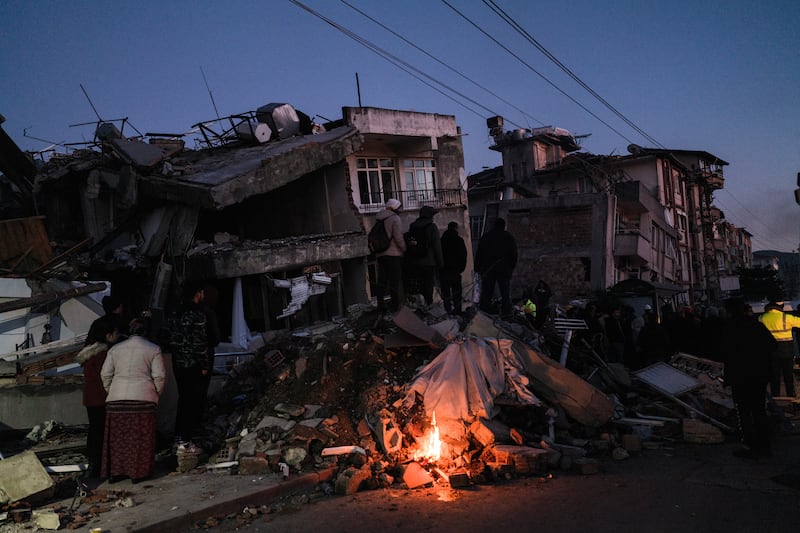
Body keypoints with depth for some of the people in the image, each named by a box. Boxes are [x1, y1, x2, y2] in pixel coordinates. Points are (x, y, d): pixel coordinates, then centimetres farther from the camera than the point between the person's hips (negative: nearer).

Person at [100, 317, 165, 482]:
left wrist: (110, 391, 21)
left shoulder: (115, 349, 10)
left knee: (117, 437, 11)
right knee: (141, 438, 5)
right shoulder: (153, 349, 1)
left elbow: (105, 374, 8)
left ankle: (114, 472, 18)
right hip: (143, 398, -3)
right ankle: (138, 473, 10)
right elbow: (159, 375, -4)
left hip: (117, 399, 3)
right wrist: (156, 393, 10)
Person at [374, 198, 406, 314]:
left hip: (381, 255, 7)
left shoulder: (379, 220, 15)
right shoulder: (395, 219, -8)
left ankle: (380, 306, 10)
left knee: (381, 281, 8)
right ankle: (395, 306, 1)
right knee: (395, 281, -1)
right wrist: (405, 249, -3)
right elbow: (398, 237, -15)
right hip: (394, 254, -7)